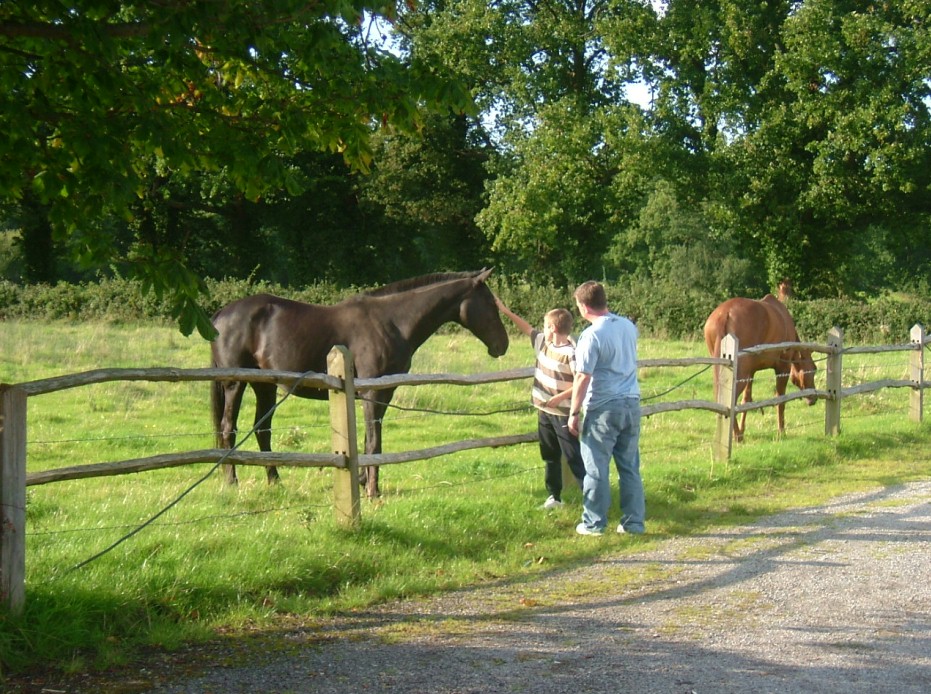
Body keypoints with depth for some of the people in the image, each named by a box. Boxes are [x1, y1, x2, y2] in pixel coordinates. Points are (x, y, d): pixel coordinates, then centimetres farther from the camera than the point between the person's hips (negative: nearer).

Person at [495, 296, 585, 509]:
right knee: (550, 457, 17)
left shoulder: (571, 353, -21)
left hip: (563, 414, -8)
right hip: (545, 411, 8)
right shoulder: (542, 342, 4)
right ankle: (555, 497, 27)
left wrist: (559, 397, -25)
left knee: (574, 457, -7)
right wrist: (506, 311, 19)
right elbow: (527, 328, 19)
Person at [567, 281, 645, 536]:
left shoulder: (591, 335, -16)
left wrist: (574, 413, -9)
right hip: (632, 404, 7)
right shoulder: (629, 326, 6)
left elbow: (582, 379, -17)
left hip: (603, 409, -7)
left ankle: (594, 523, 12)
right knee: (630, 467, 13)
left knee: (596, 469, 5)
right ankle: (634, 522, 16)